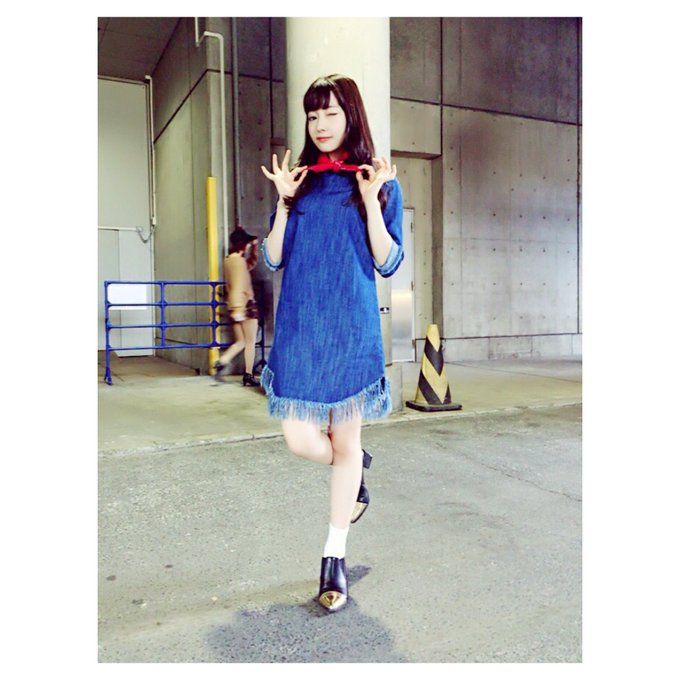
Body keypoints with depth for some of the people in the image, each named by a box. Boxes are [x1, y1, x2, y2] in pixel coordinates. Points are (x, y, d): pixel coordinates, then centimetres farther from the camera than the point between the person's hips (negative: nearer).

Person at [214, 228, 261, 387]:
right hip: (246, 304, -8)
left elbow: (251, 263, 32)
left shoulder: (230, 260, 15)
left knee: (241, 342, 14)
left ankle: (222, 362, -6)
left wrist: (254, 247, 23)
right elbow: (239, 286, -22)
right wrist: (239, 308, -27)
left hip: (235, 306, 8)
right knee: (250, 343, 1)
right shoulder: (239, 260, -13)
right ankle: (248, 377, 3)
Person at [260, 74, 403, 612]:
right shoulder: (300, 181, 11)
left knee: (344, 442, 5)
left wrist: (371, 200, -12)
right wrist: (284, 201, -5)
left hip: (351, 329, -2)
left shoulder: (378, 182, 4)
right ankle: (357, 468, 33)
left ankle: (334, 559, 21)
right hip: (298, 328, 3)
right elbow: (273, 259, 6)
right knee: (301, 440, -3)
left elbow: (388, 263, -4)